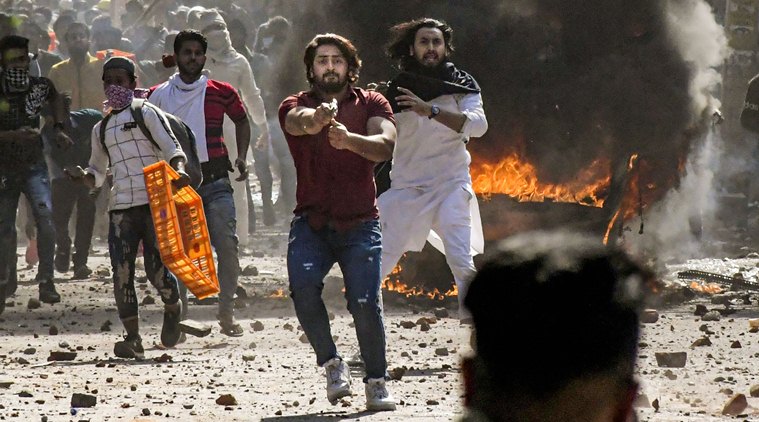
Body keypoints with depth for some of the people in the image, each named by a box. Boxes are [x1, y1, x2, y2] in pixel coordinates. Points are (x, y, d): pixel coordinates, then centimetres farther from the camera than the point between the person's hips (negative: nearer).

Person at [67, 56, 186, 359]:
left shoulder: (146, 113, 4)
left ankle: (173, 309, 22)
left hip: (154, 201, -5)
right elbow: (97, 173, 27)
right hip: (120, 206, 5)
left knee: (157, 270, -9)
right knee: (121, 273, -7)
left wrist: (179, 170, -25)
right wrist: (82, 176, 4)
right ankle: (132, 338, -3)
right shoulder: (101, 129, 21)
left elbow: (171, 147, -5)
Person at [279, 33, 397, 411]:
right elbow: (297, 121, -22)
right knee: (303, 286, -24)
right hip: (311, 222, 1)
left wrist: (350, 139, -37)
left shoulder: (371, 104, 6)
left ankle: (376, 381, 4)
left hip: (359, 224, -1)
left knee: (365, 302, -14)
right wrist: (317, 119, -47)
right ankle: (331, 363, -7)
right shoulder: (295, 106, 5)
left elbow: (386, 144, -15)